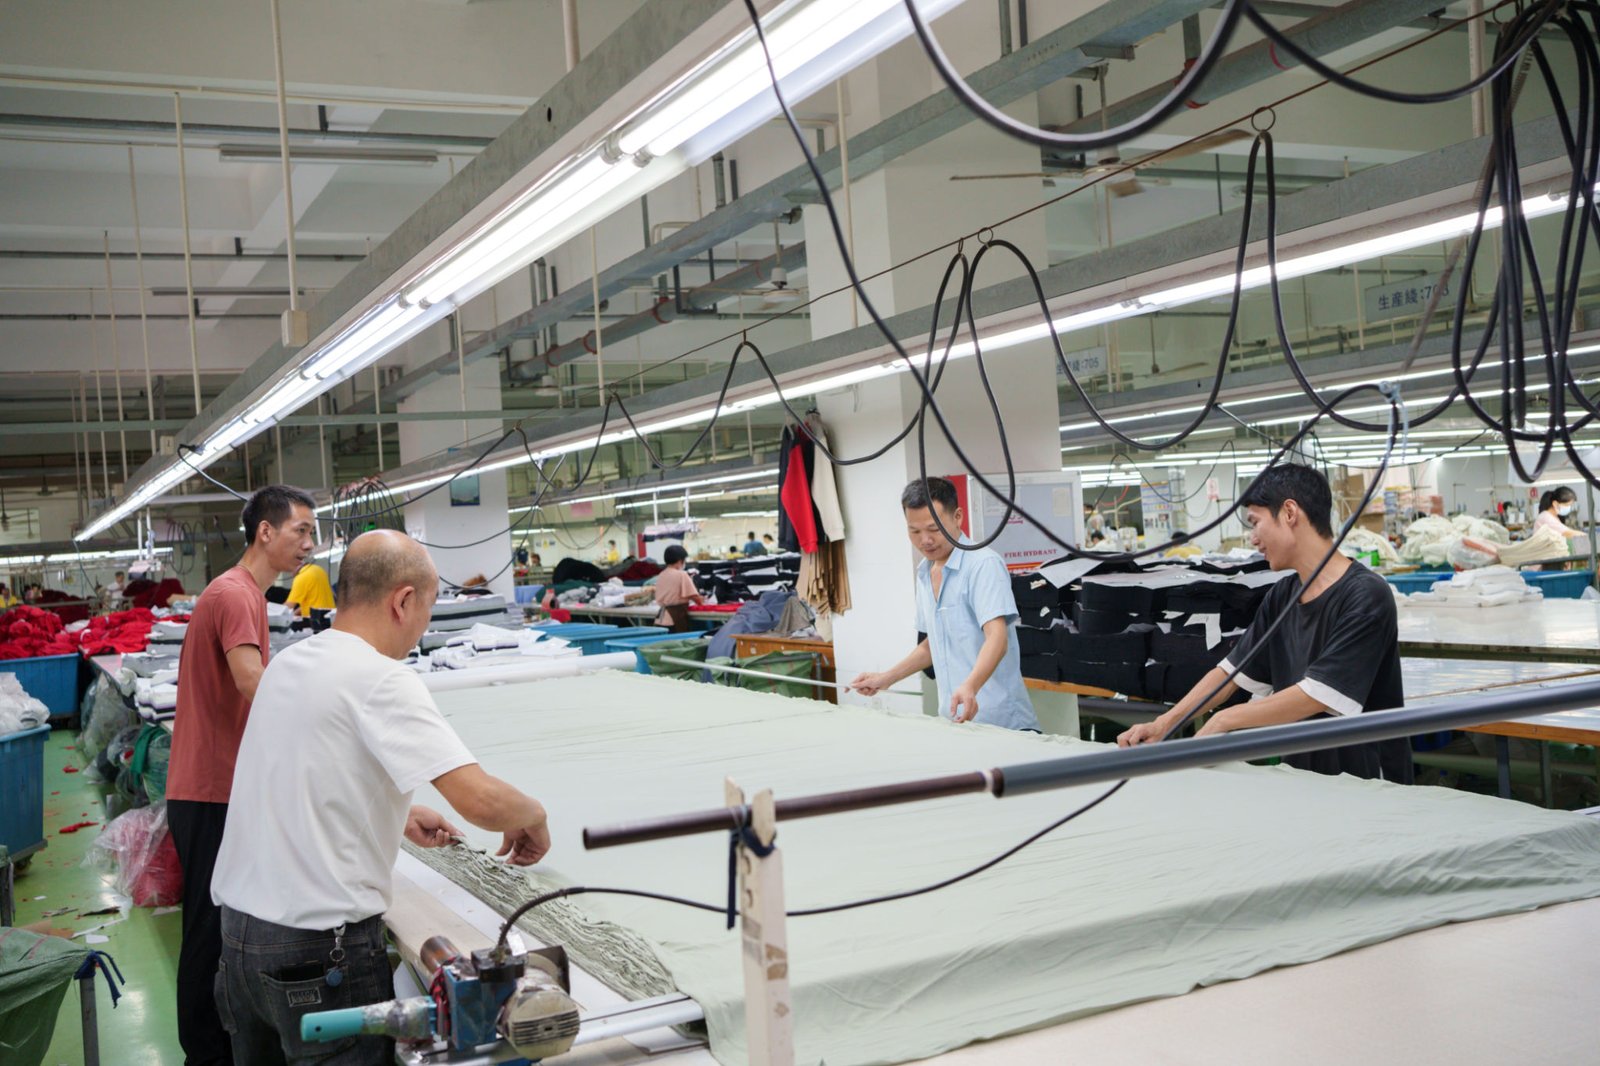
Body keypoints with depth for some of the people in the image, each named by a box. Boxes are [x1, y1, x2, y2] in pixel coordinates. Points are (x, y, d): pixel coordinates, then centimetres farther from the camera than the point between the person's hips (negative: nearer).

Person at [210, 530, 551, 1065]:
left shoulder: (289, 662, 8)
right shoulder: (382, 680, -17)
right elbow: (482, 800, -23)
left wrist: (399, 816, 24)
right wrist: (532, 815, -3)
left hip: (239, 925, 8)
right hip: (320, 948, -8)